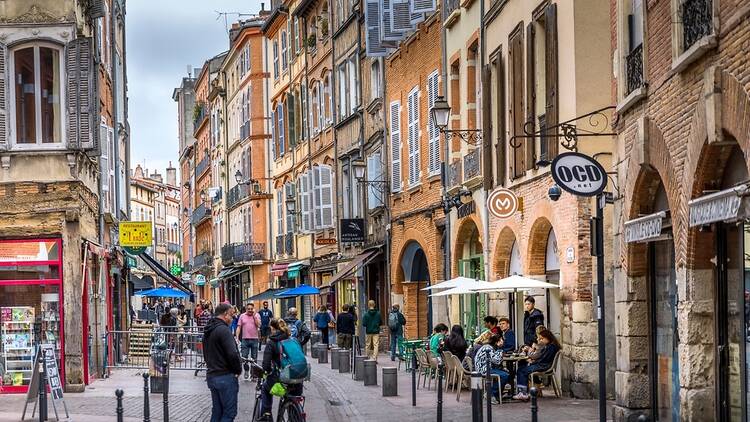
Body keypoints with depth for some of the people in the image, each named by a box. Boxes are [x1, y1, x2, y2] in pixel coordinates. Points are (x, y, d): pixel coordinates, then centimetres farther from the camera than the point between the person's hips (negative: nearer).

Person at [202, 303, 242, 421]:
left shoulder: (207, 331, 15)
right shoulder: (223, 330, -16)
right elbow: (232, 354, -23)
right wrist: (238, 369, -8)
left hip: (211, 376, 9)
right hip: (225, 376, -9)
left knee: (217, 412, 13)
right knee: (229, 412, -5)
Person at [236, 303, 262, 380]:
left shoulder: (257, 316, 3)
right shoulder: (242, 316, 6)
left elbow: (258, 325, -12)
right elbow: (239, 327, 4)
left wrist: (254, 315, -11)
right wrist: (237, 337, -4)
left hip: (254, 339, -1)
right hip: (245, 339, 1)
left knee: (254, 358, 6)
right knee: (244, 357, -1)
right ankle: (246, 371, 16)